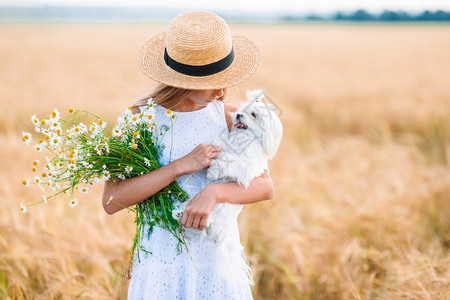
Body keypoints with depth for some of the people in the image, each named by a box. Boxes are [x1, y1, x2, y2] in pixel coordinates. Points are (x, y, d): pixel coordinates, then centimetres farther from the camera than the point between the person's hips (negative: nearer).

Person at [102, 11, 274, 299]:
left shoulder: (230, 118, -2)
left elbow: (265, 186, -10)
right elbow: (111, 200, -16)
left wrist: (214, 192, -28)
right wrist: (182, 165, -22)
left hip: (220, 265, 2)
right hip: (162, 266, -2)